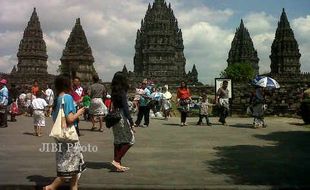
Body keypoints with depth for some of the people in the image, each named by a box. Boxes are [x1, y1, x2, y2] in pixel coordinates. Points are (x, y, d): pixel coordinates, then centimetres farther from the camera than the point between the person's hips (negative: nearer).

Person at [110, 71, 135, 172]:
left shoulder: (114, 92, 9)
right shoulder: (122, 92, -14)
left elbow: (113, 106, 12)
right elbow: (125, 108, -18)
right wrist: (131, 122, -18)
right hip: (122, 117, -8)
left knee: (118, 141, 13)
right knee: (129, 140, 1)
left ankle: (118, 165, 18)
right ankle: (117, 160, -3)